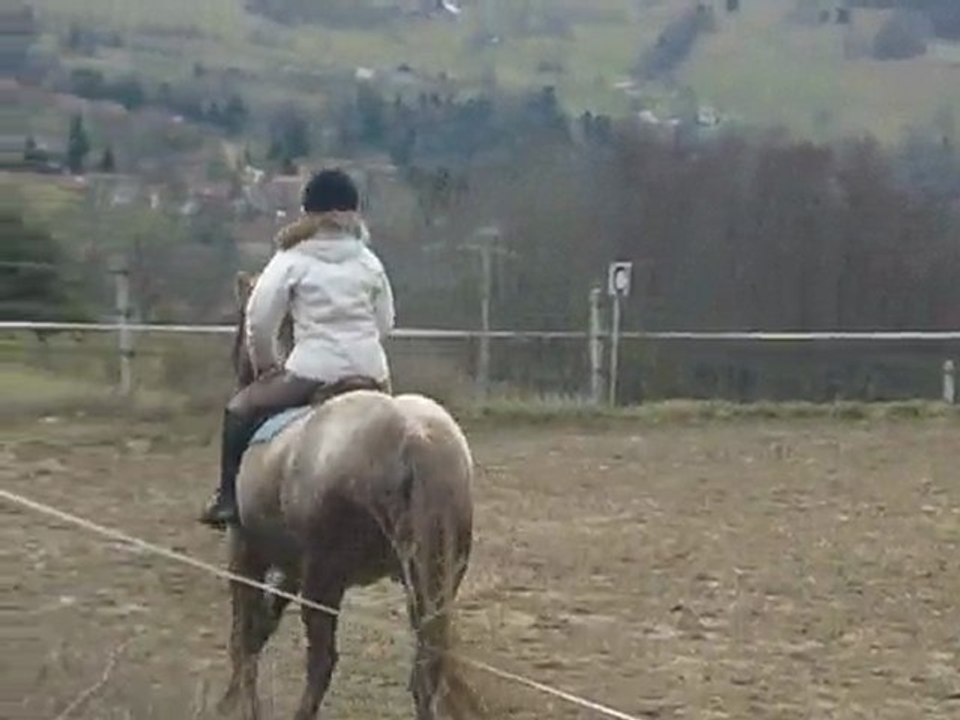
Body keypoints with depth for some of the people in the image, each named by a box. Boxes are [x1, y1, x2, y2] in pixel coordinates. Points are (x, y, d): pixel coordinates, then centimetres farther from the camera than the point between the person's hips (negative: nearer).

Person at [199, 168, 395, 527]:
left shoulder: (292, 260, -1)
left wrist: (265, 364, 14)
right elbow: (385, 322, 13)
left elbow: (259, 320, -1)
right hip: (370, 373, 4)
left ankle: (227, 499, 7)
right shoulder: (369, 261, 10)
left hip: (314, 371, -4)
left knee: (240, 409, 13)